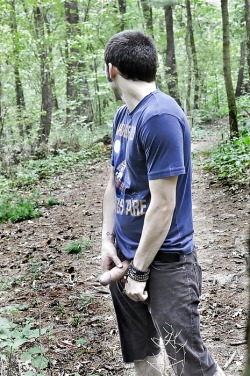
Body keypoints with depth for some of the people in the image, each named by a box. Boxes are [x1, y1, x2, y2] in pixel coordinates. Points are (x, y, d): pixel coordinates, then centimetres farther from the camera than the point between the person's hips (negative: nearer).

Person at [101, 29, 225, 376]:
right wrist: (107, 239, 5)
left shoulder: (160, 117, -21)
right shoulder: (123, 115, 6)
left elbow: (162, 205, -22)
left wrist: (139, 271, -16)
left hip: (163, 260, -8)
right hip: (124, 255, 8)